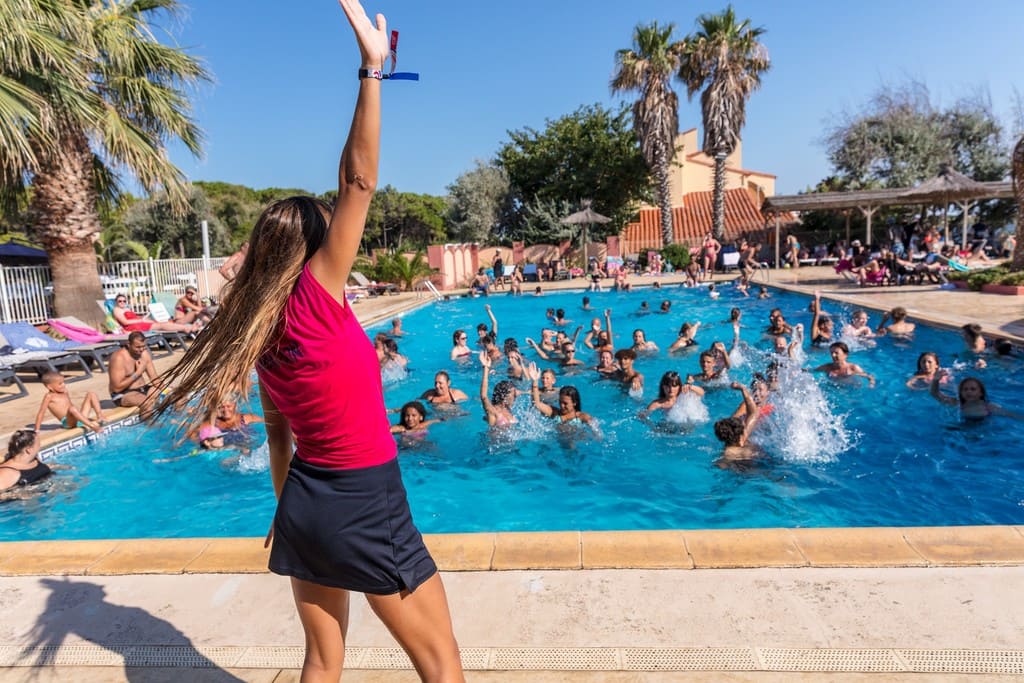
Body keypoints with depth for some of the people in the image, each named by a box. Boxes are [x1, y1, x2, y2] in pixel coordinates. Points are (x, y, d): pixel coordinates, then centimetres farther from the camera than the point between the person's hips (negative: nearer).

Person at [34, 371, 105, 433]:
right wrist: (37, 430, -9)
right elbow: (41, 413, -5)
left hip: (80, 419, 8)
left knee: (90, 394, 4)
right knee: (72, 409, -39)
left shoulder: (65, 393, 17)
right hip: (69, 422, -7)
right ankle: (92, 426, -42)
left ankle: (99, 417, -14)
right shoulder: (49, 396, -3)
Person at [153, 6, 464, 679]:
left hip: (305, 500, 8)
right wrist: (373, 67, -18)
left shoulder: (261, 334, 3)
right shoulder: (317, 295, -17)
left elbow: (279, 436, 11)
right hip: (365, 504, -7)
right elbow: (360, 183, -22)